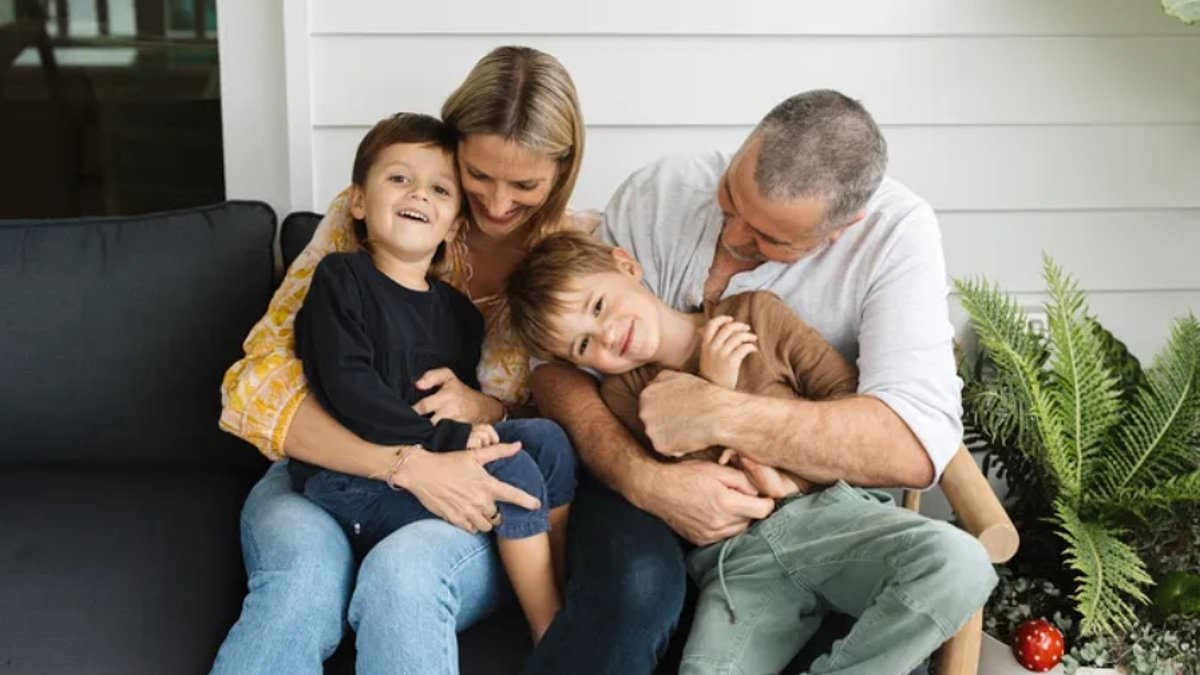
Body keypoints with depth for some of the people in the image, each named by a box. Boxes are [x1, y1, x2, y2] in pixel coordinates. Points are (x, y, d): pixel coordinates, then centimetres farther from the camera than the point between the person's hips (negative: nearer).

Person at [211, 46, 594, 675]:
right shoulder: (364, 218, -4)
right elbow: (256, 385, -10)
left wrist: (488, 409, -18)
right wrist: (410, 465, -23)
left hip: (479, 506, 0)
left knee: (405, 571, -36)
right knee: (305, 570, -35)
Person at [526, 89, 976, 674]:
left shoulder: (896, 232, -17)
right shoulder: (659, 193, -13)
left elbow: (918, 445, -28)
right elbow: (555, 364, -11)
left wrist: (717, 413, -34)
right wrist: (645, 480, -30)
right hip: (645, 469, 0)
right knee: (636, 589, -33)